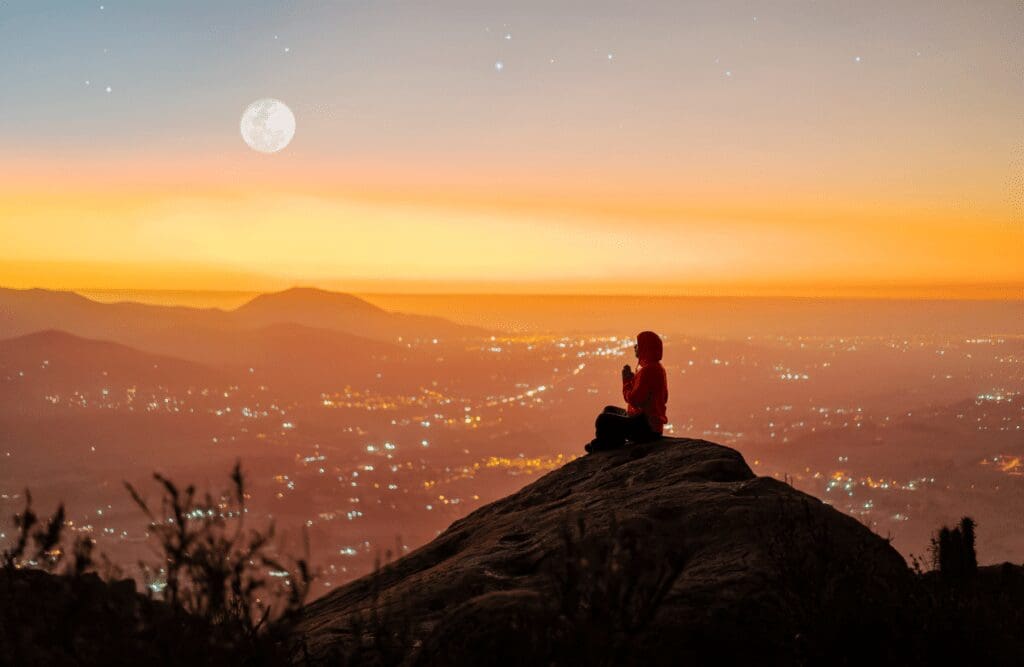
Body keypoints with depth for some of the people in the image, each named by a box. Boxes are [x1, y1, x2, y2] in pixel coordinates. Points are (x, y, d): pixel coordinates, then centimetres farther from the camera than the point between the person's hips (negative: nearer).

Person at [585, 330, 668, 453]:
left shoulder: (647, 370, -21)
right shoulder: (658, 368, 12)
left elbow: (633, 399, -23)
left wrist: (627, 380, -7)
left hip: (645, 428, -11)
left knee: (603, 420, -15)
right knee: (610, 410, 25)